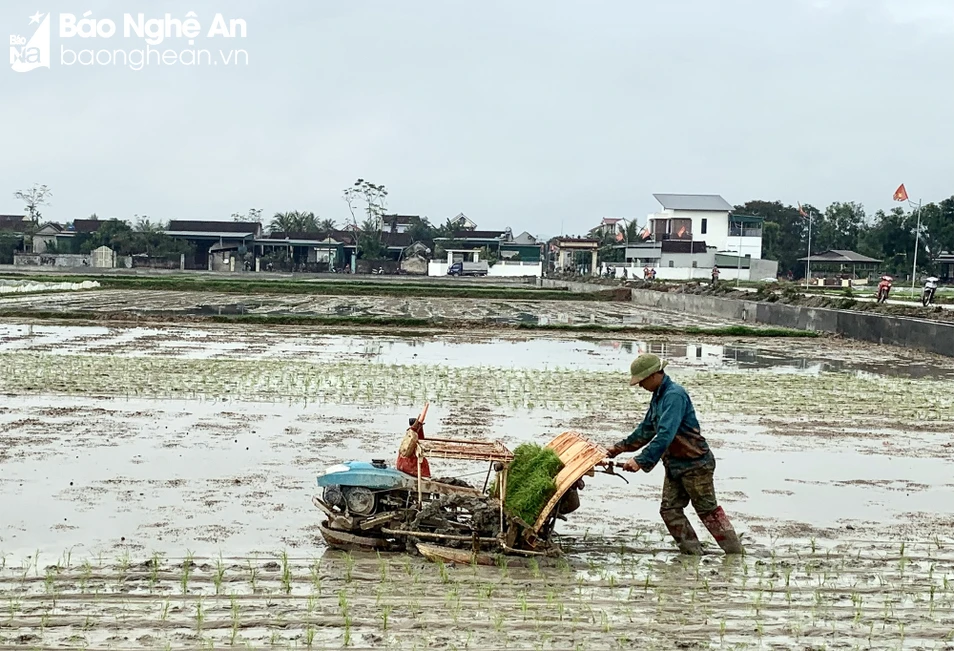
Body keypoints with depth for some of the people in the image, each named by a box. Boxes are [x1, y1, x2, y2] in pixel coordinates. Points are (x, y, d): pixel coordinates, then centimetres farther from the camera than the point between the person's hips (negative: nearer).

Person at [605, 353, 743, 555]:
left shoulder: (674, 395, -21)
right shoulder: (658, 397, 10)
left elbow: (665, 435, -30)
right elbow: (646, 430, 21)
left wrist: (641, 461, -33)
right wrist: (620, 448, 18)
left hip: (695, 463, -9)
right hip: (675, 464, 9)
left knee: (708, 510, -2)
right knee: (670, 510, 5)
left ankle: (735, 552, 9)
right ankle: (692, 553, 10)